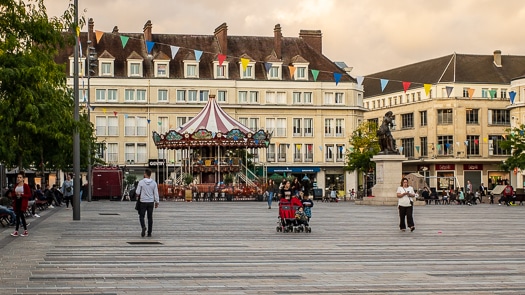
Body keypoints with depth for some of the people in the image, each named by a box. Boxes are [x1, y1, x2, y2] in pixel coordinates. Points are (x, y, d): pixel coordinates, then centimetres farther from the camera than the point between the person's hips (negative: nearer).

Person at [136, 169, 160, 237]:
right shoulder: (154, 183, -2)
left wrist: (139, 195, 16)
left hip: (143, 202, -2)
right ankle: (149, 233, 10)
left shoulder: (141, 182, -9)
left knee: (141, 216, 7)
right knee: (150, 217, 9)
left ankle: (143, 227, -20)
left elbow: (137, 193, -7)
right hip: (151, 202, 2)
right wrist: (157, 202, 9)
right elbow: (156, 193, 0)